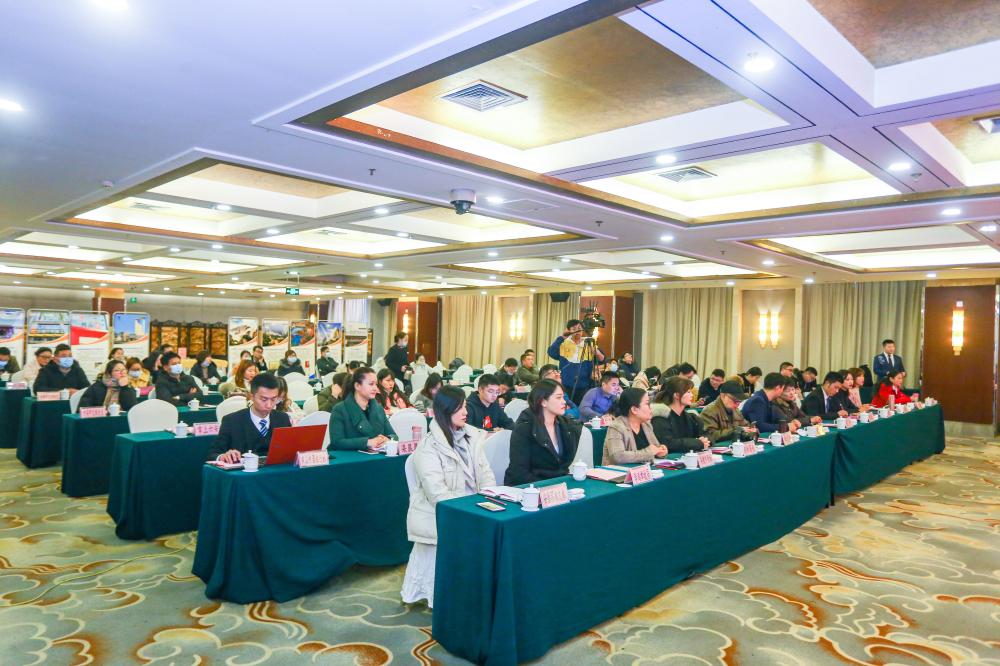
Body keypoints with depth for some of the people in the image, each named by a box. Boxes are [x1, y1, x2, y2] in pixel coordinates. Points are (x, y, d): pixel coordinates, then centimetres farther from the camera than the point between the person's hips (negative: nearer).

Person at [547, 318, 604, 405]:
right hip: (566, 386, -1)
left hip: (584, 386, 1)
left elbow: (602, 360, -2)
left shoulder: (590, 344, 7)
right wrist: (561, 338, -16)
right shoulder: (563, 344, 4)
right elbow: (551, 353, -12)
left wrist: (595, 351, -21)